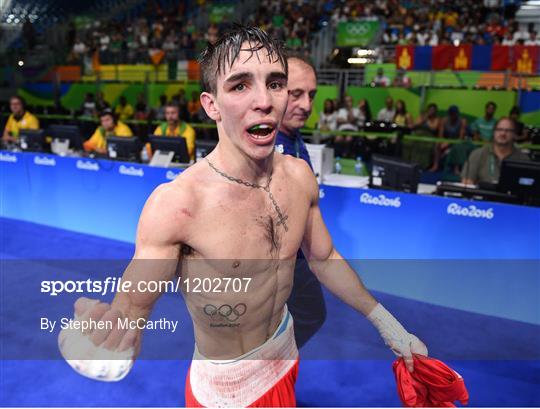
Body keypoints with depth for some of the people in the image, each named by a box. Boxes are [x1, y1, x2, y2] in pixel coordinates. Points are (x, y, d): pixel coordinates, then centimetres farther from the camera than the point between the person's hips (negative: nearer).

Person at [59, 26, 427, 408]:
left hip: (286, 351, 5)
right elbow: (131, 308, -25)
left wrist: (385, 322, 4)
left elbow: (325, 258, 1)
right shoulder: (174, 204, -31)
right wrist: (101, 337, -48)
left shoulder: (299, 175, -13)